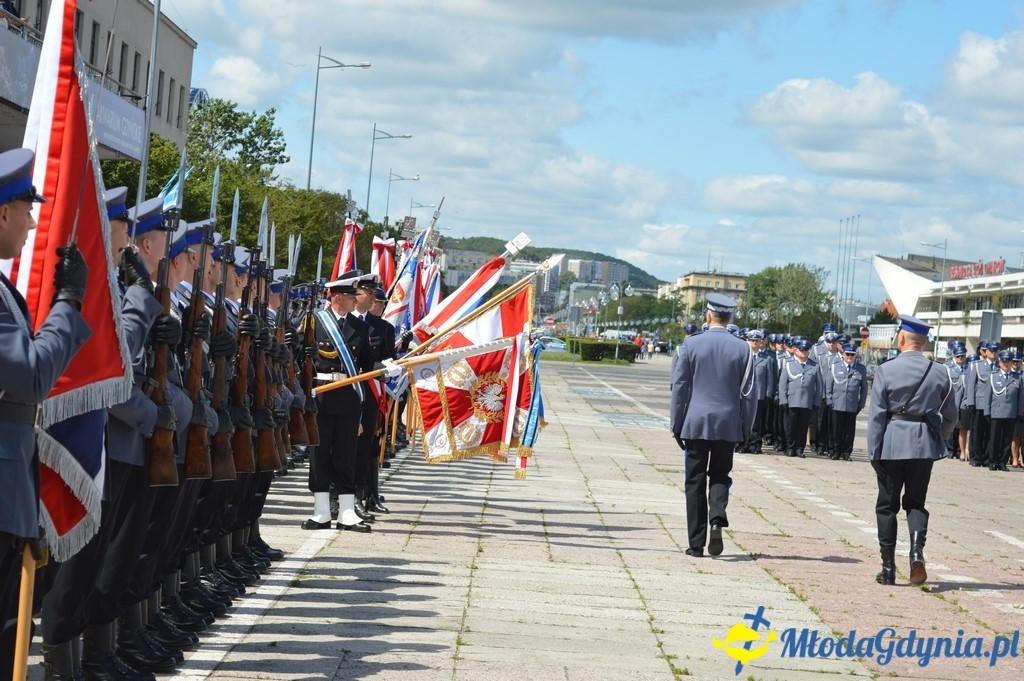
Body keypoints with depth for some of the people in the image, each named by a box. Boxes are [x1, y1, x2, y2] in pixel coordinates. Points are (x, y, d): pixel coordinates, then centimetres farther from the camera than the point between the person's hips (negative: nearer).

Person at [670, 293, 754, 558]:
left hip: (695, 423, -1)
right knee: (720, 476, 16)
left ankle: (697, 543, 5)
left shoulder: (691, 344, -5)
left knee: (695, 481, 6)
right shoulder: (742, 348, -2)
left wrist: (676, 425, 6)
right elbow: (748, 393, 1)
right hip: (728, 424, 1)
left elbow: (679, 387, -2)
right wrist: (745, 429, 10)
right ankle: (717, 518, -12)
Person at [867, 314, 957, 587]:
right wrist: (941, 439, 27)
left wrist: (874, 452, -4)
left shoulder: (886, 370, -8)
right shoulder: (939, 372, 1)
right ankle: (917, 551, -13)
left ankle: (888, 568, 9)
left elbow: (876, 415, -9)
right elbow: (951, 415, 9)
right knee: (916, 503, 12)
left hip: (892, 444, -2)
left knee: (887, 505, 9)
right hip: (925, 445, 2)